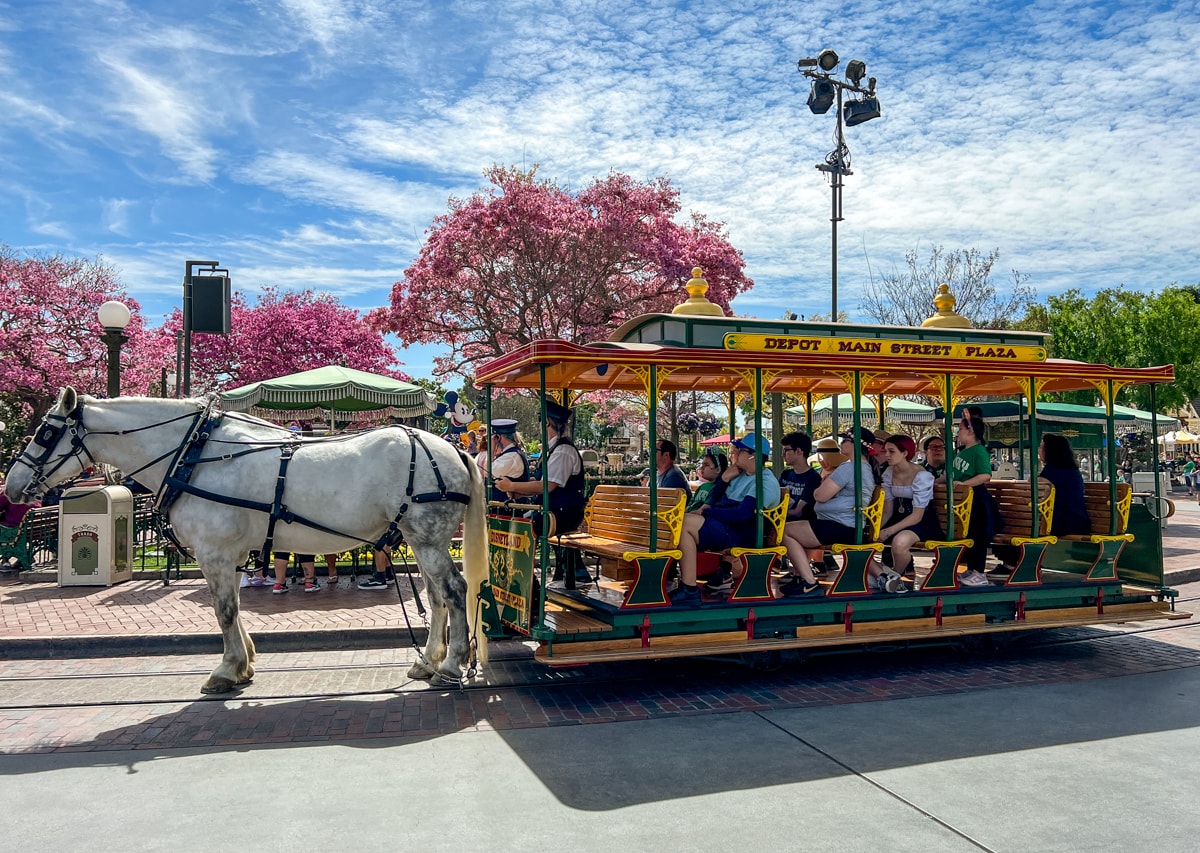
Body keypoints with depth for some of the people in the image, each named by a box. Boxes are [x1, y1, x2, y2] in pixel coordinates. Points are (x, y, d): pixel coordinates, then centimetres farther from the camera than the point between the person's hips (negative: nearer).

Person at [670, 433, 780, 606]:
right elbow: (715, 499, 22)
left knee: (684, 523, -26)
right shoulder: (742, 474, 17)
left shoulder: (766, 482, -12)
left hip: (740, 535, -10)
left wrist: (706, 511, -15)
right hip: (722, 526, 10)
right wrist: (725, 477, 5)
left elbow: (741, 514, -24)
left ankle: (689, 591, -26)